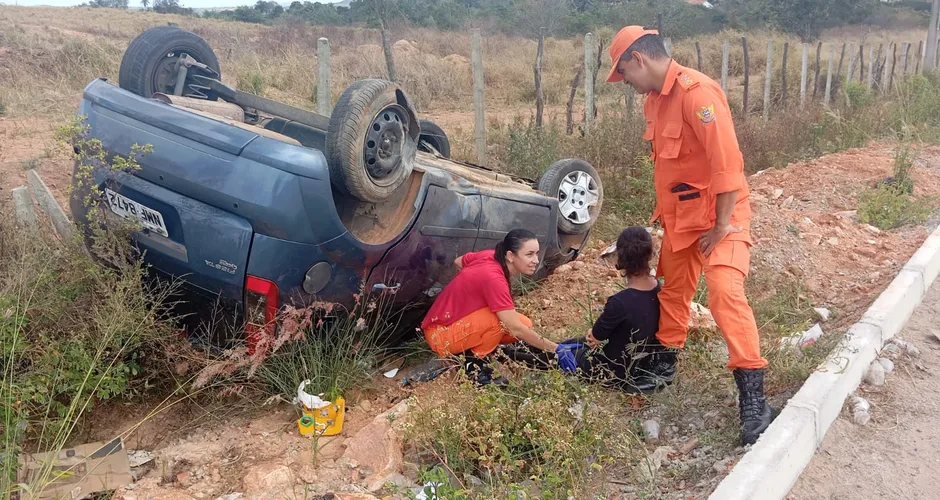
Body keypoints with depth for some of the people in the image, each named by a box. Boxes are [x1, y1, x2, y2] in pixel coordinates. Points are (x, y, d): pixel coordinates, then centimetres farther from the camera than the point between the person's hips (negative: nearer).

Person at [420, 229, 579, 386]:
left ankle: (468, 349, 9)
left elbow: (458, 262, 14)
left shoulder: (490, 255, -6)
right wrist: (556, 349, -27)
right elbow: (516, 329, -31)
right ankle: (472, 363, -11)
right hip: (441, 334, -9)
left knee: (525, 325, -4)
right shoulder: (493, 278, -30)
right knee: (501, 318, -31)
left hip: (462, 322, 9)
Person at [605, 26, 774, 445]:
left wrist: (722, 226, -21)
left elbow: (727, 162, -24)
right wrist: (663, 211, 16)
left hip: (719, 214, -9)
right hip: (680, 216, 9)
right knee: (673, 290, 18)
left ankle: (753, 401, -14)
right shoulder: (655, 99, 7)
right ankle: (665, 364, 36)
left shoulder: (696, 92, -21)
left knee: (725, 292, -19)